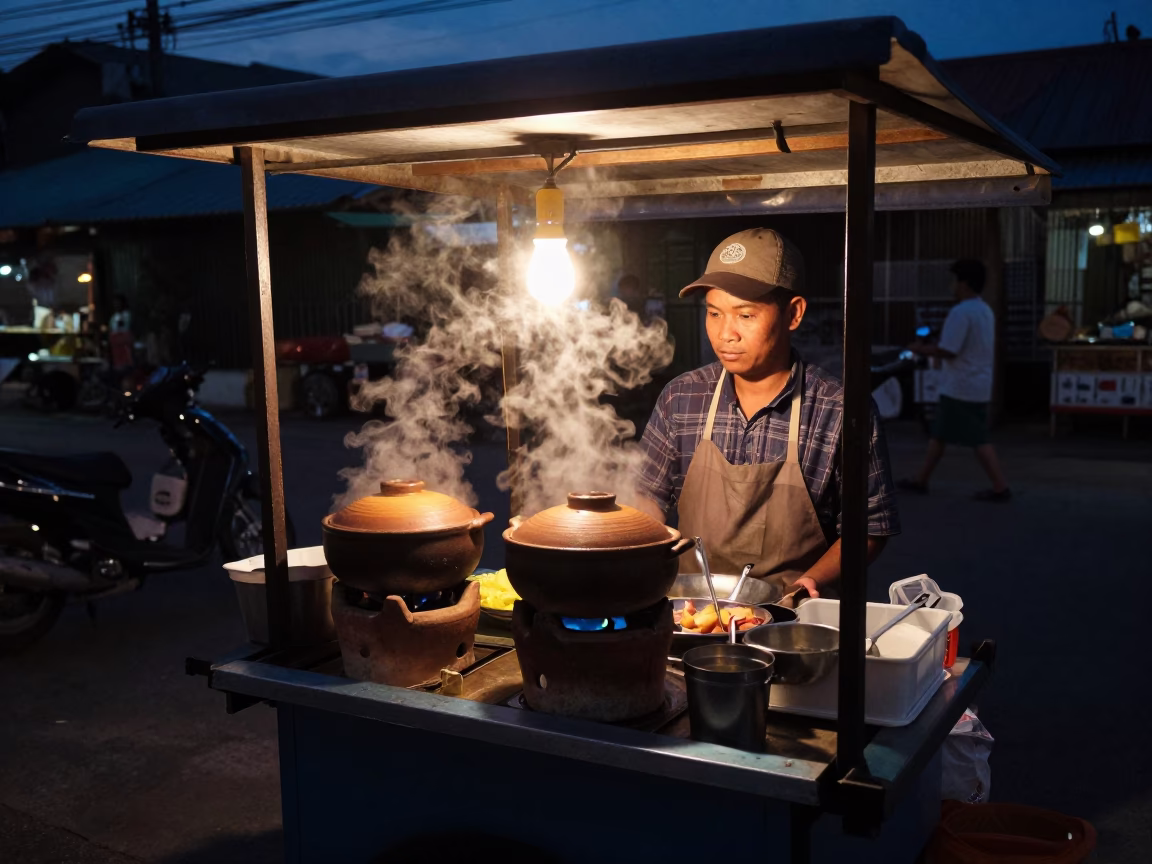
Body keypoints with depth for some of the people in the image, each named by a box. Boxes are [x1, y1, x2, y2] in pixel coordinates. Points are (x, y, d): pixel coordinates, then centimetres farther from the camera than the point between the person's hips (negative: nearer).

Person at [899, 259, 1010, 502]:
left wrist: (922, 349, -5)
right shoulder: (986, 311, 13)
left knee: (978, 440, -4)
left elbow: (947, 351, -23)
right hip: (979, 384, 10)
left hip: (961, 388, -10)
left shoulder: (960, 312, -18)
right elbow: (990, 349, 21)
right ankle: (921, 480, 20)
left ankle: (1001, 488, -2)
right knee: (939, 433, 15)